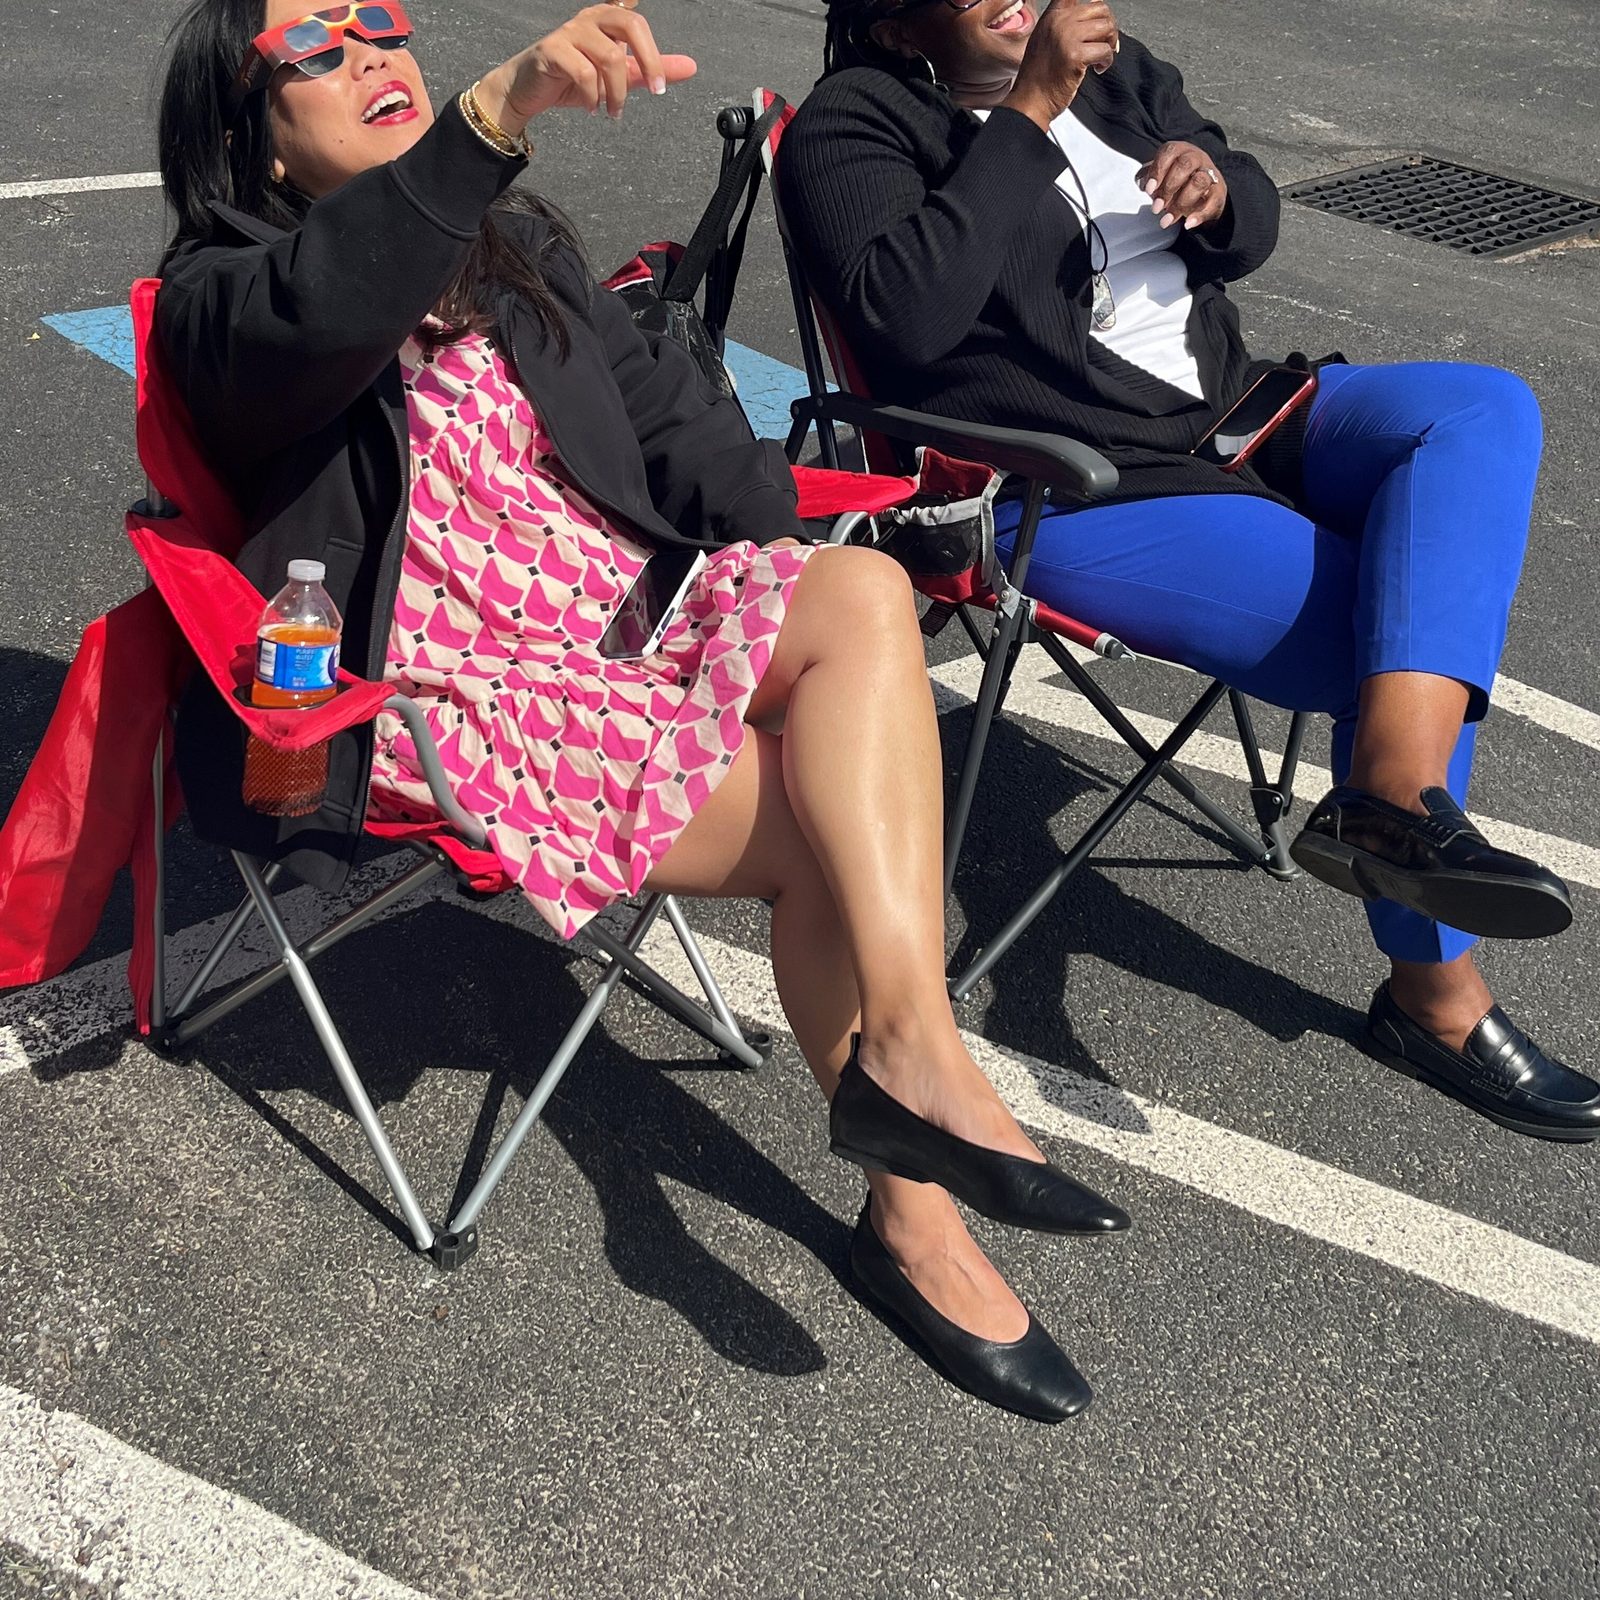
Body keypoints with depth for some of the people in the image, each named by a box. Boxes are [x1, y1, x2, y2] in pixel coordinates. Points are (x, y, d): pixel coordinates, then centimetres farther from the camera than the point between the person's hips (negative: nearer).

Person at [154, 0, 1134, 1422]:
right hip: (457, 698, -6)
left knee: (863, 589, -25)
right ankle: (912, 1206, -11)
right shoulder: (221, 300, 0)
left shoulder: (519, 250, 22)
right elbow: (327, 311, -26)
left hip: (636, 621, 6)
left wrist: (786, 579, -1)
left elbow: (666, 405, 17)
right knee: (833, 822, -21)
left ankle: (903, 1049, -33)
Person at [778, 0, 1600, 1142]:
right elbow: (904, 314, -23)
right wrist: (1027, 116, -21)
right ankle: (1438, 994, -8)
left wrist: (1219, 187, -7)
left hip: (1232, 415, 8)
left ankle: (1396, 793, -33)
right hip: (1074, 500, -7)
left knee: (1485, 406, -19)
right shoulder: (855, 125, -4)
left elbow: (1251, 231, 18)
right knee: (1388, 635, -20)